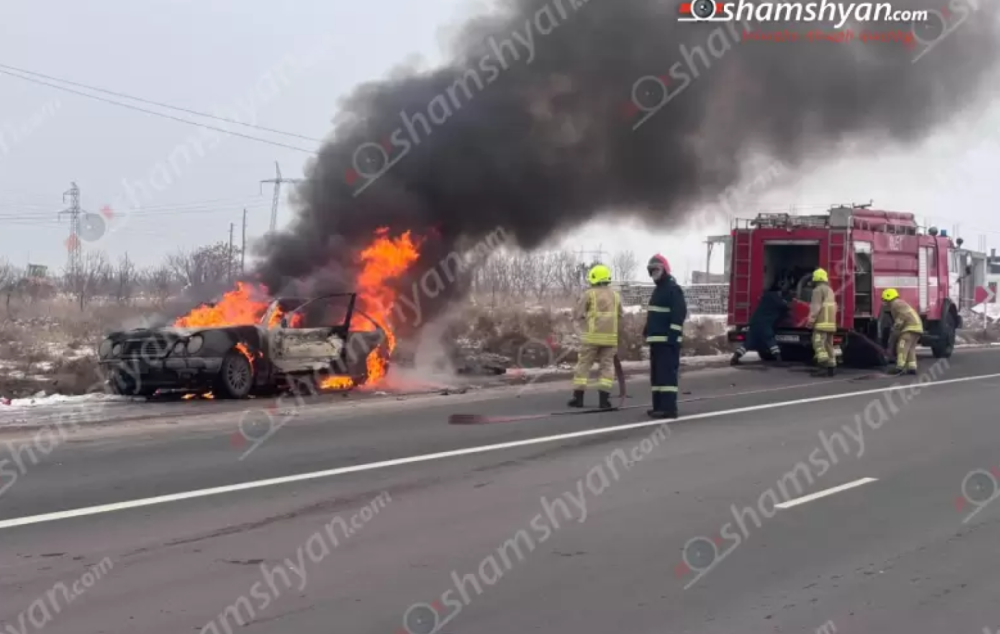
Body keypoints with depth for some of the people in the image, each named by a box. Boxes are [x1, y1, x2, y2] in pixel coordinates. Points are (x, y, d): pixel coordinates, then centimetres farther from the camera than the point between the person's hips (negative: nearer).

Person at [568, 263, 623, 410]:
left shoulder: (589, 294, -5)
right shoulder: (616, 295, 11)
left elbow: (577, 314, -2)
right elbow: (620, 317, 17)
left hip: (592, 336, -3)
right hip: (610, 336, 3)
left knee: (584, 364, 4)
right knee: (607, 366, 6)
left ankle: (578, 397, 4)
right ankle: (604, 399, -2)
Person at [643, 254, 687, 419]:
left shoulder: (673, 289, -10)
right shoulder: (658, 289, 21)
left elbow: (679, 314, -18)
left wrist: (673, 335, -24)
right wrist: (647, 331, 22)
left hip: (667, 340, -10)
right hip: (656, 339, 10)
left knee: (667, 373, -13)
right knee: (657, 374, 12)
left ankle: (669, 408, -16)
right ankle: (659, 406, 16)